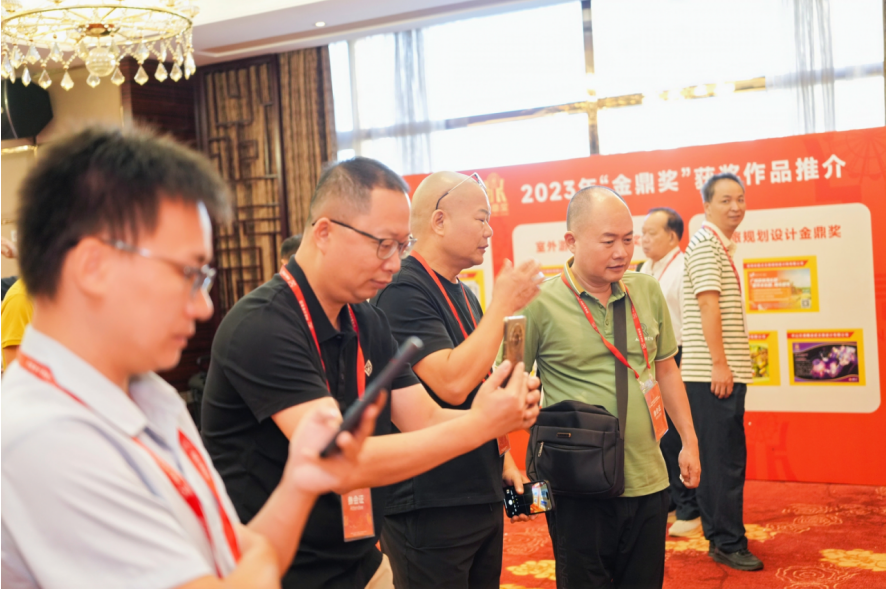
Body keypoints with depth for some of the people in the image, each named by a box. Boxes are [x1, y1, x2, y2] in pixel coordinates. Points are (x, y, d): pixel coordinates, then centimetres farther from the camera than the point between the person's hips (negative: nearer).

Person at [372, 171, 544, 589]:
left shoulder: (463, 295, 12)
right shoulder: (403, 291, -18)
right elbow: (452, 383, -27)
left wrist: (503, 457, 15)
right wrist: (503, 305, -19)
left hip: (483, 497, 9)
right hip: (429, 507, -9)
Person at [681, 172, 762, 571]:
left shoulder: (721, 246, 18)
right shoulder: (705, 243, -10)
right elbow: (708, 304, -18)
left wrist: (732, 367, 17)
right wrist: (720, 364, -21)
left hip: (726, 372, 10)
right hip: (711, 373, -10)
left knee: (725, 459, 15)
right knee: (721, 460, -4)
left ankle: (721, 536, 25)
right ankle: (728, 544, 3)